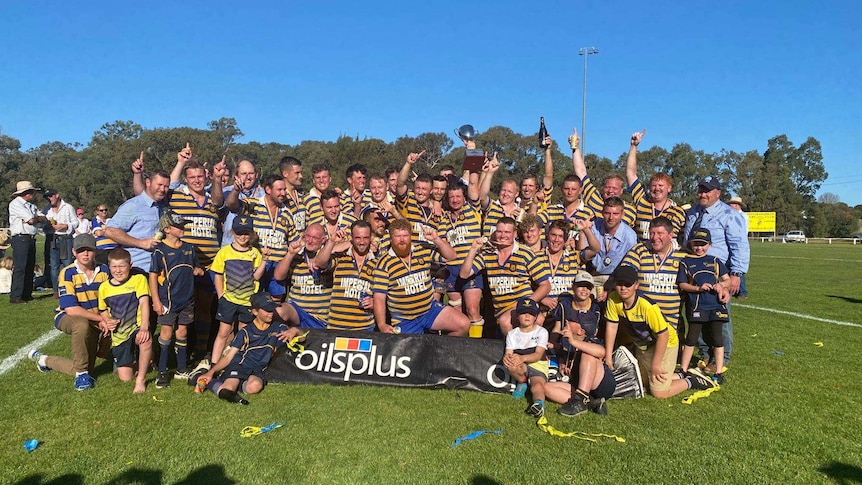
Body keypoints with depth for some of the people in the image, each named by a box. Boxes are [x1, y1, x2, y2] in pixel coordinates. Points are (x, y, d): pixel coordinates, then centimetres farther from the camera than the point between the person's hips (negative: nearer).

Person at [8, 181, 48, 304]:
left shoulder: (31, 206, 19)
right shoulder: (15, 204, -6)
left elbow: (44, 219, 11)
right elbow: (31, 220, -14)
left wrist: (34, 219, -6)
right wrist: (34, 219, 6)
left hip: (31, 239, 8)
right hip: (20, 238, -8)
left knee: (30, 268, 10)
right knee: (20, 268, -10)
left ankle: (27, 295, 16)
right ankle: (15, 297, -9)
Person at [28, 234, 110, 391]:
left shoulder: (104, 271, -5)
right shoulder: (68, 273, -17)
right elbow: (71, 309, -23)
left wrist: (106, 319, -19)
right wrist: (101, 319, -25)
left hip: (95, 322, 4)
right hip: (67, 318, -4)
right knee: (82, 325, -41)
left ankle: (44, 360, 27)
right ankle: (81, 373, -21)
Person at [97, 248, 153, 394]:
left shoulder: (139, 279, -5)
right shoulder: (104, 287, 6)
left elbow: (144, 303, -14)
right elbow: (103, 310, 18)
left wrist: (144, 327, -27)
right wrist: (106, 321, -5)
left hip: (136, 327, -3)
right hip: (118, 335, 3)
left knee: (146, 341, -41)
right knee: (125, 378, -1)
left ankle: (141, 379, -18)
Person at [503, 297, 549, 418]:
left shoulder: (541, 332, 2)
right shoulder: (512, 334, 11)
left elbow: (538, 355, -13)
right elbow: (508, 353, -2)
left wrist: (522, 358, -34)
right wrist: (506, 357, -30)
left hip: (538, 365, -2)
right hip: (521, 368, 2)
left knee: (537, 385, -34)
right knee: (511, 364, -32)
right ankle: (522, 382, -6)